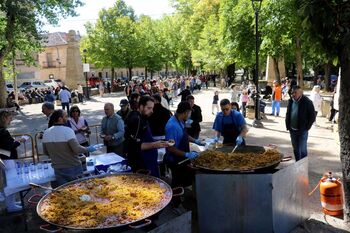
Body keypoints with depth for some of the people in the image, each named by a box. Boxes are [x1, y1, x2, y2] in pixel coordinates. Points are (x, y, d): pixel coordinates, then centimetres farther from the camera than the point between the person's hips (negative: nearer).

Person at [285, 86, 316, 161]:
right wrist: (288, 125, 8)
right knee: (295, 149, 16)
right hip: (292, 130, 6)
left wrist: (307, 127, -9)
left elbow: (312, 116, -7)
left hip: (302, 130, -5)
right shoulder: (290, 101, 4)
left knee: (302, 150, 1)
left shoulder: (307, 102, -11)